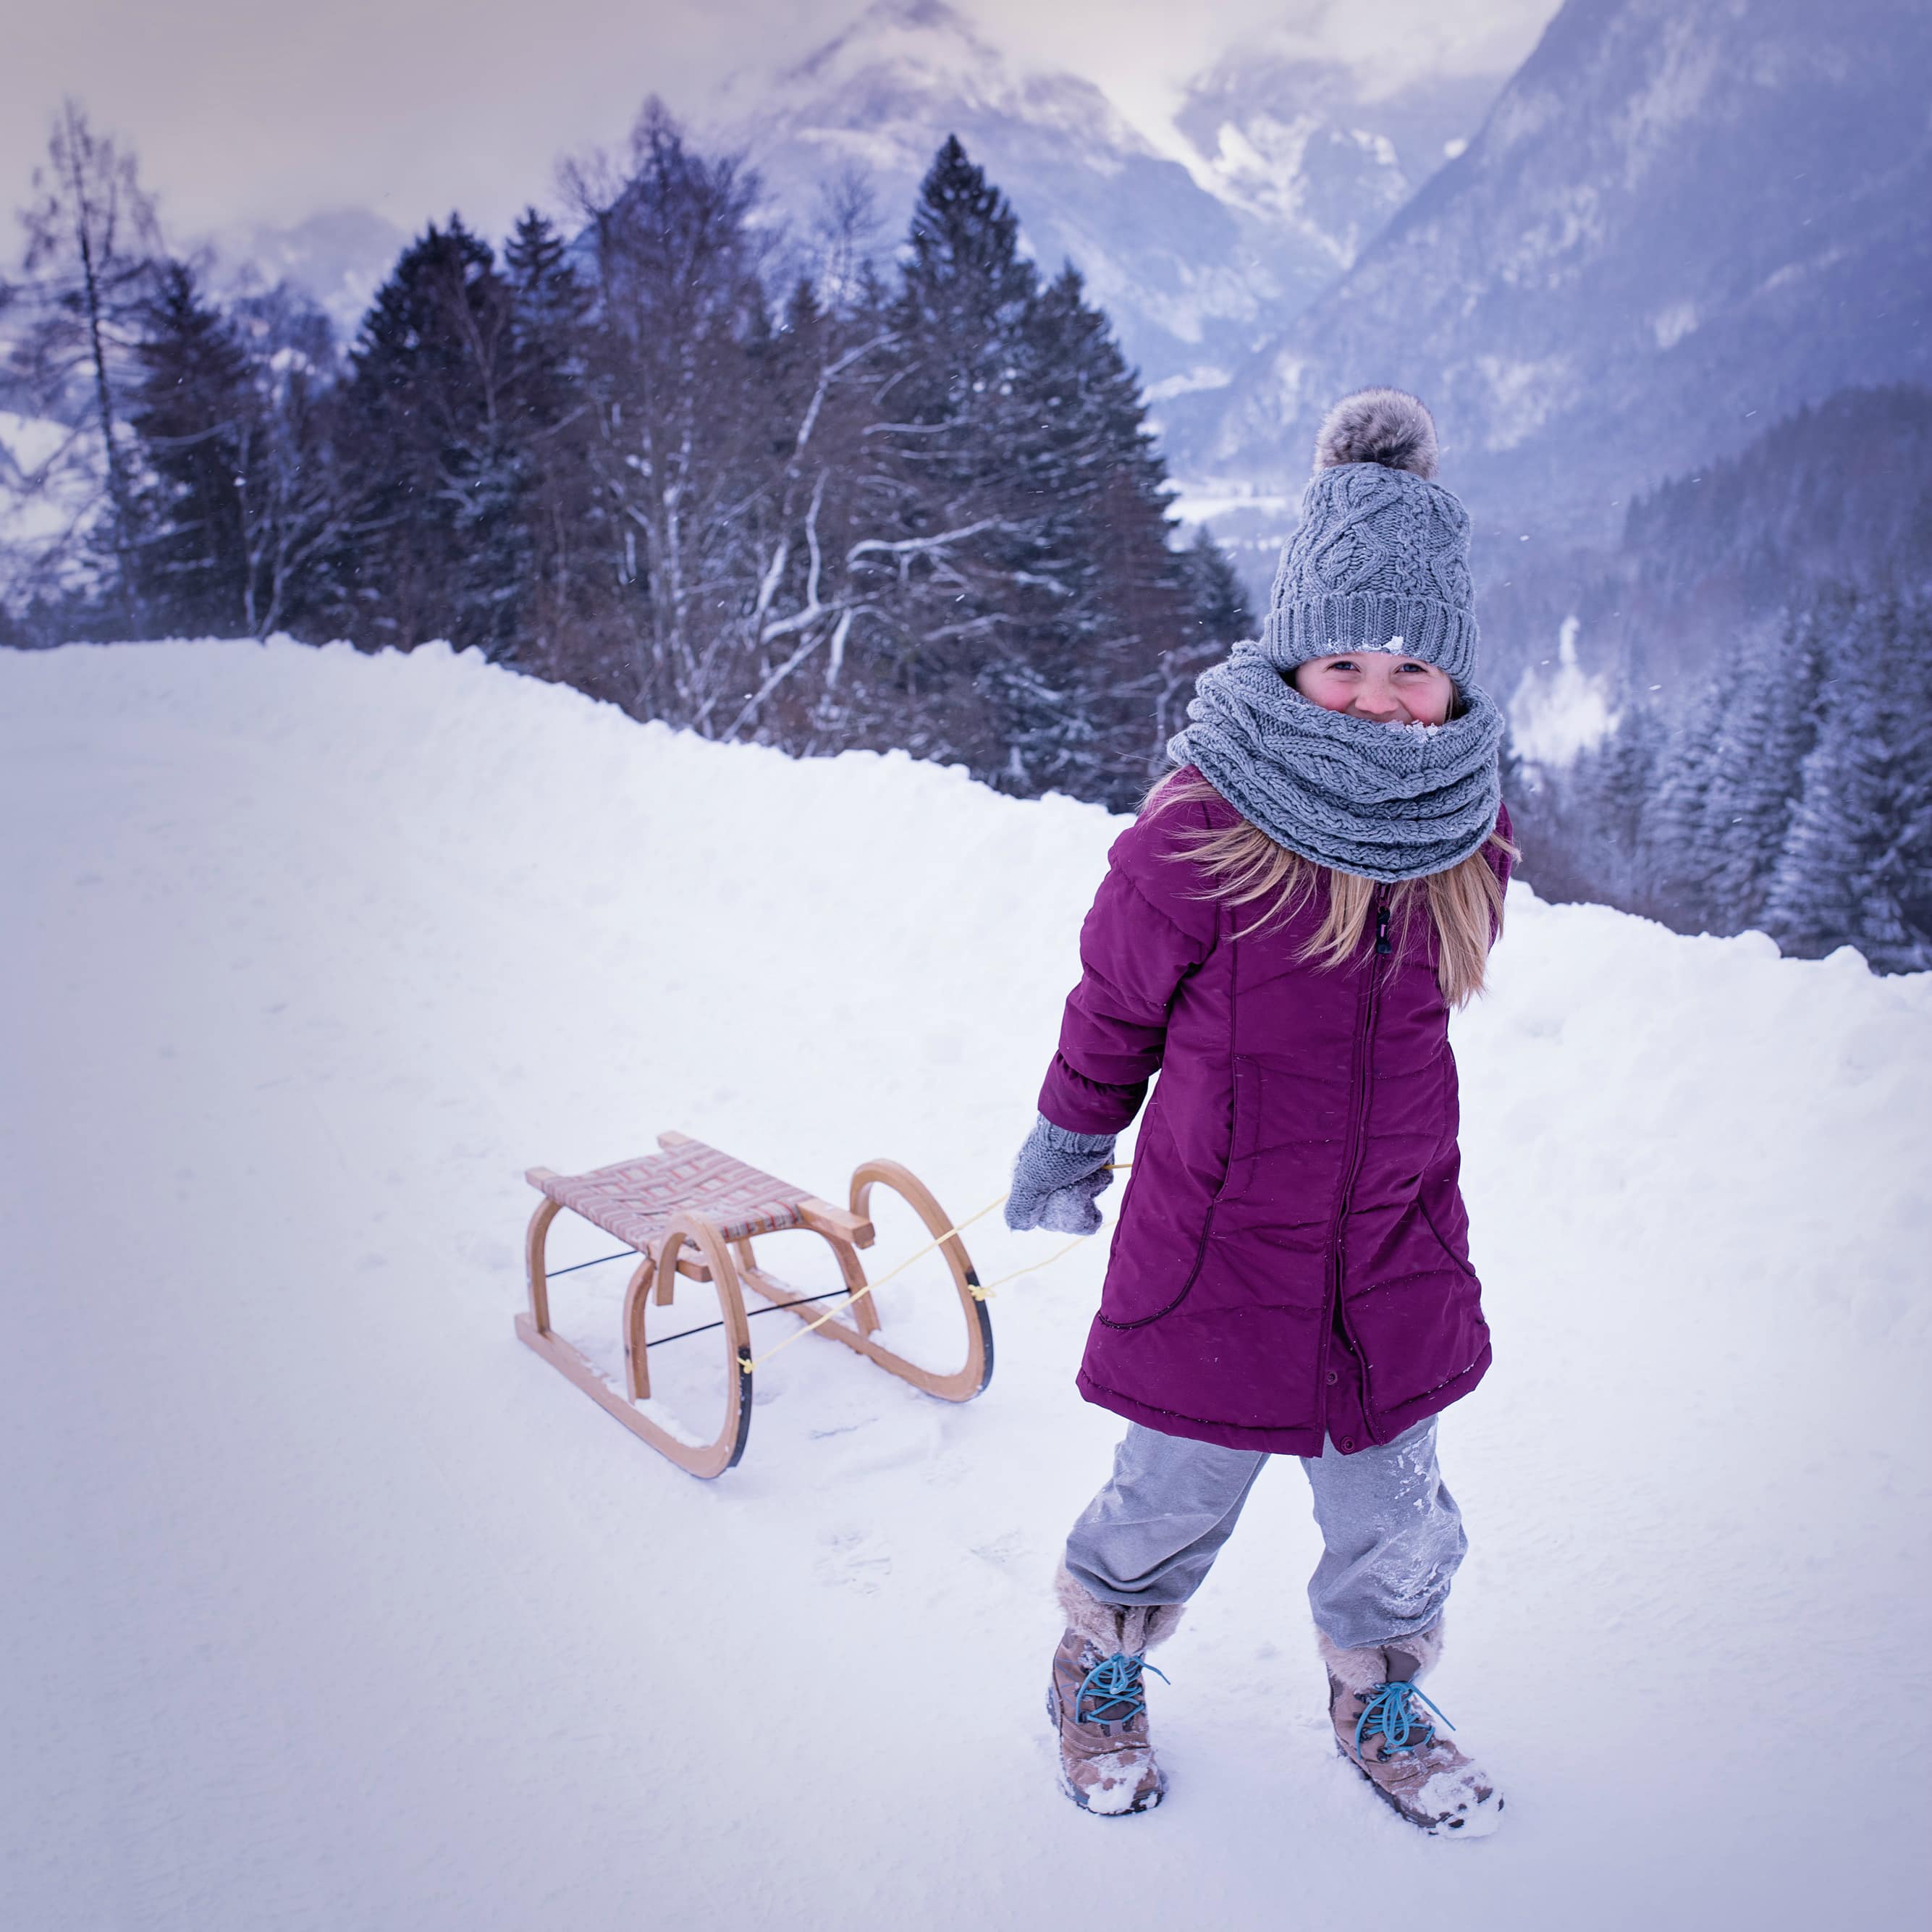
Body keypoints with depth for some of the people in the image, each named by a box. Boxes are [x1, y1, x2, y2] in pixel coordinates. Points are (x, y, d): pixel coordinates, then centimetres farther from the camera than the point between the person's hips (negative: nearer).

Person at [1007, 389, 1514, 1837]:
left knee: (1395, 1526, 20)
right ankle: (1100, 1672, 47)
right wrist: (1067, 1149, 10)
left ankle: (1380, 1703, 50)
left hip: (1395, 1254, 4)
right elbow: (1115, 1008, -4)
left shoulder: (1469, 833, -5)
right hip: (1216, 1254, -4)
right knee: (1172, 1511, 16)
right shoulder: (1198, 832, -21)